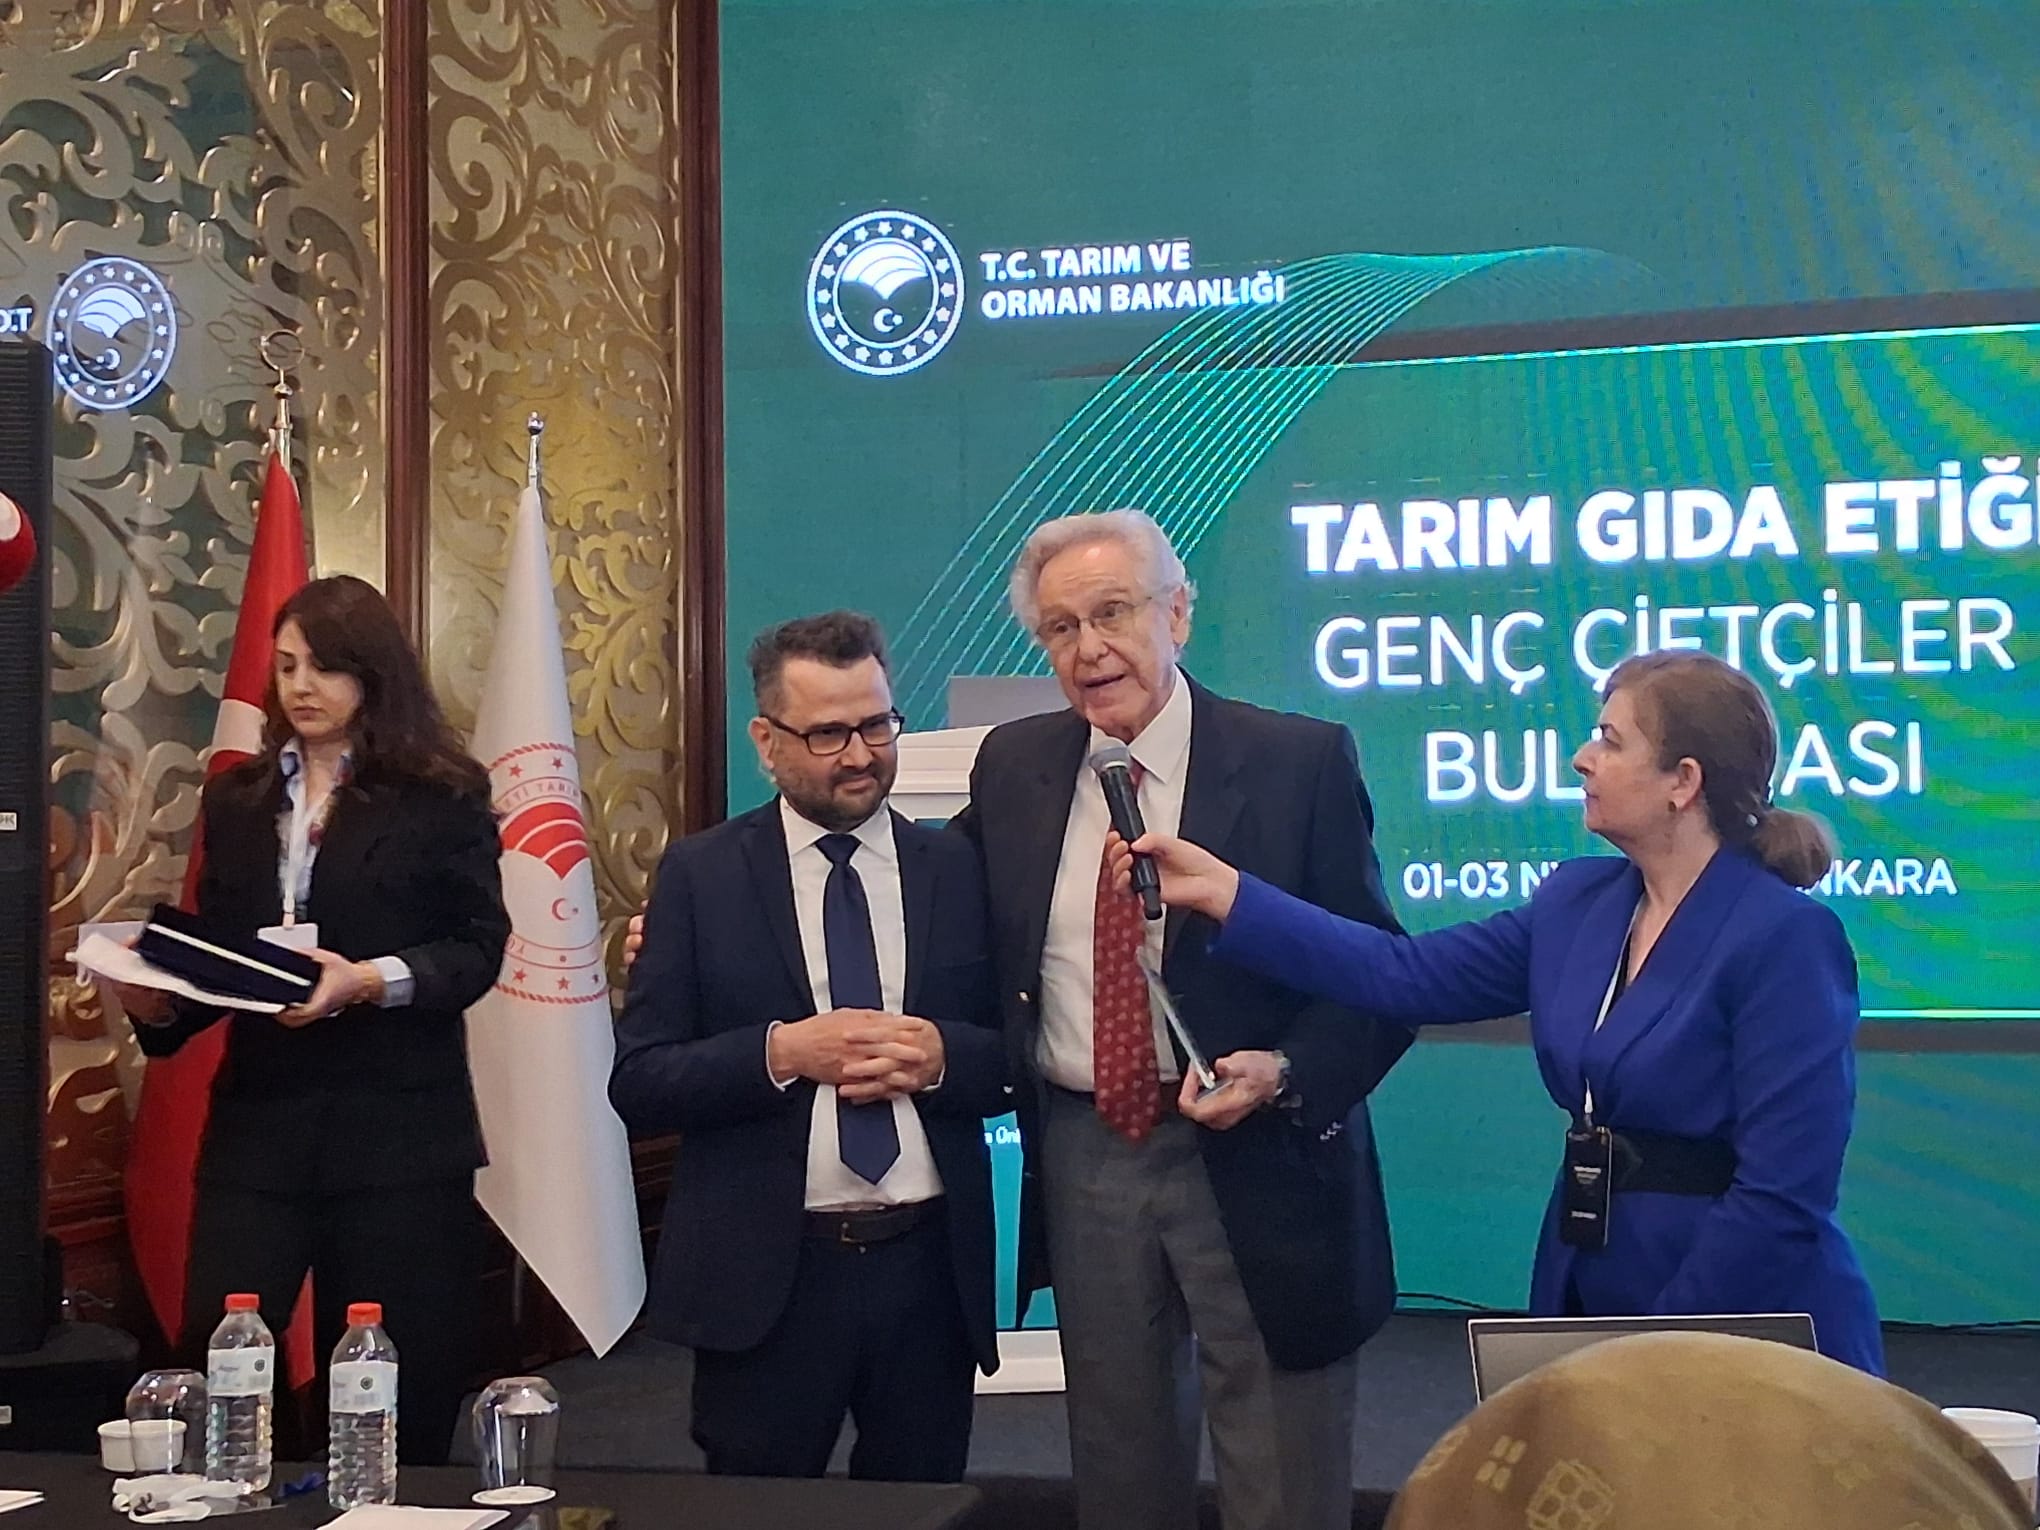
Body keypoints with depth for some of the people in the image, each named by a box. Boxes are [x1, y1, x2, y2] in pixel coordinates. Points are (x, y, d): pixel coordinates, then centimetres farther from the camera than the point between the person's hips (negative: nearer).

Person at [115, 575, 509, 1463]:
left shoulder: (441, 799, -1)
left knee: (392, 1398, 5)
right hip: (259, 1126, 4)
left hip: (397, 1131, -3)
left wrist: (370, 980, -23)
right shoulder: (237, 801, 13)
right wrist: (157, 999, -8)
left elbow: (478, 946, -7)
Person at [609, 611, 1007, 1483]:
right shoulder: (701, 876, -1)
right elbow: (638, 1084, -5)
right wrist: (781, 1052, -19)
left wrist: (941, 1055, -16)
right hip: (765, 1274, -2)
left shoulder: (959, 871, 4)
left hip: (931, 1267, 2)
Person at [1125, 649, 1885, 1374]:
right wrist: (1223, 892, -2)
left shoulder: (1786, 939, -17)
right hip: (1590, 1306, 7)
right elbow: (1408, 975, 2)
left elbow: (1783, 1195, -20)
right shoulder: (1577, 901, 4)